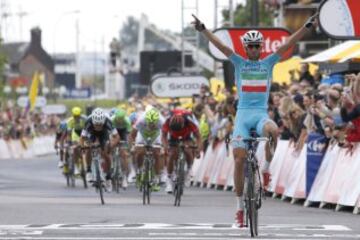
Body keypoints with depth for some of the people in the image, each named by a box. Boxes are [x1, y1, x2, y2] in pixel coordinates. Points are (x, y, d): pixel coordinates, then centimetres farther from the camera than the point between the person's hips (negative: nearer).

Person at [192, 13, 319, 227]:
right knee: (239, 160, -7)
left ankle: (266, 167, -12)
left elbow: (288, 44, 4)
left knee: (273, 131, -37)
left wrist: (308, 27, -4)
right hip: (243, 113, 0)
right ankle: (240, 205, 4)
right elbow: (220, 45, 0)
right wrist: (202, 29, -11)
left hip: (261, 113, 0)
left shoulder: (268, 63, 11)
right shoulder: (239, 63, 9)